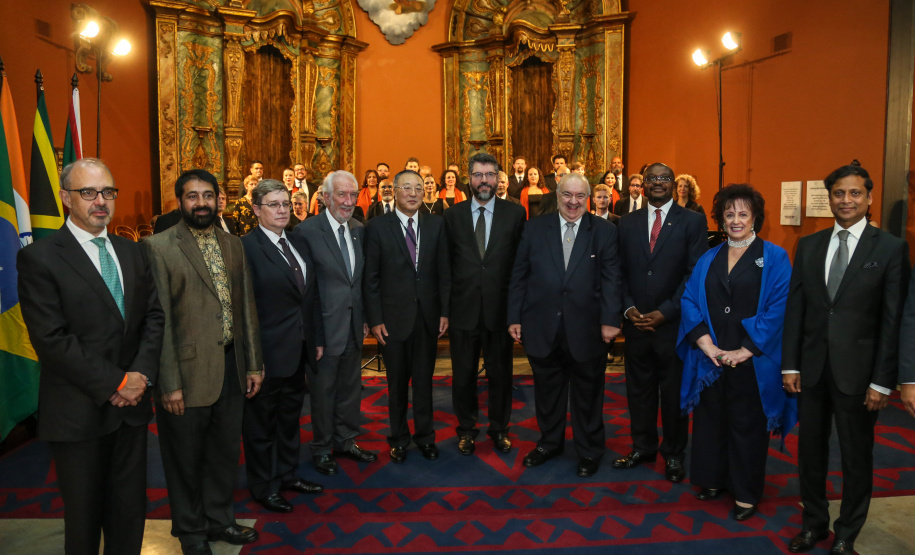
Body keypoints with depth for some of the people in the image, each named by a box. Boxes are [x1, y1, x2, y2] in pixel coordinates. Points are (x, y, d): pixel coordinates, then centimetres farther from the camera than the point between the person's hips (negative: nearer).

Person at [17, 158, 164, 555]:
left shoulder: (131, 252, 9)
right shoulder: (39, 258, -9)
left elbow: (153, 316, 7)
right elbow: (51, 339, -15)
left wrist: (141, 373, -8)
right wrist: (115, 383, -15)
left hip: (132, 404, 5)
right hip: (78, 413, -5)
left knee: (130, 510, 15)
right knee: (84, 515, 13)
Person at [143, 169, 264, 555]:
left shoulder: (233, 245, 8)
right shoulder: (158, 248, -10)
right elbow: (158, 320, -13)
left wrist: (253, 364, 9)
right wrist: (169, 383, -14)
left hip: (230, 367, 5)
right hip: (188, 372, -5)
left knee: (225, 451, 19)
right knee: (186, 457, 13)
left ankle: (219, 519, 40)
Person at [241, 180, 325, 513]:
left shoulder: (298, 244, 8)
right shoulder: (246, 247, -14)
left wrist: (317, 338, 10)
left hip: (299, 348, 7)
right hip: (268, 351, -7)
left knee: (290, 414, 21)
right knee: (261, 420, 10)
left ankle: (288, 474, 39)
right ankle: (263, 486, 28)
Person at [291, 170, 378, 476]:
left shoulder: (360, 230, 7)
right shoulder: (307, 231, -13)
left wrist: (365, 318, 9)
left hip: (353, 325, 6)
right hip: (324, 325, -6)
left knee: (350, 386, 17)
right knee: (323, 389, 9)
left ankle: (345, 440, 36)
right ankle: (322, 448, 28)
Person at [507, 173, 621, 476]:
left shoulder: (605, 231, -1)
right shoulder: (534, 228, 2)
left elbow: (611, 279, -5)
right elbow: (518, 276, 2)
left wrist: (610, 320, -12)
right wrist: (514, 317, -1)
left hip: (586, 329, -1)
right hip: (542, 327, 2)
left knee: (587, 394, 13)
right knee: (547, 390, 16)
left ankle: (589, 451, 33)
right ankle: (549, 442, 38)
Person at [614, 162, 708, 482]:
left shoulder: (692, 222, -1)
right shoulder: (627, 223, 9)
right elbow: (620, 272, 8)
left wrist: (665, 312, -14)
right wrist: (628, 308, -6)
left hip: (674, 323, -3)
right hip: (636, 322, 3)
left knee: (674, 392, 9)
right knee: (639, 389, 12)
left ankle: (673, 453, 26)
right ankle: (642, 447, 29)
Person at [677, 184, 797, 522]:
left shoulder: (774, 258, -2)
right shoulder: (708, 259, 10)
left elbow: (779, 308, -10)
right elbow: (689, 300, 3)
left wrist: (746, 349, -16)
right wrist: (704, 341, -11)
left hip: (752, 361, -3)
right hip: (710, 358, 4)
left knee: (747, 424, 6)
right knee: (710, 418, 12)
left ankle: (747, 493, 23)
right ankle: (713, 480, 31)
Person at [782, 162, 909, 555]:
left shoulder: (891, 248, -4)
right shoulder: (808, 246, 6)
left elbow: (892, 321, -7)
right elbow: (795, 309, 5)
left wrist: (882, 381, -10)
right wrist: (789, 365, 1)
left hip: (857, 371, -3)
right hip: (812, 369, 3)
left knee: (857, 456, 11)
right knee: (810, 450, 13)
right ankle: (814, 523, 32)